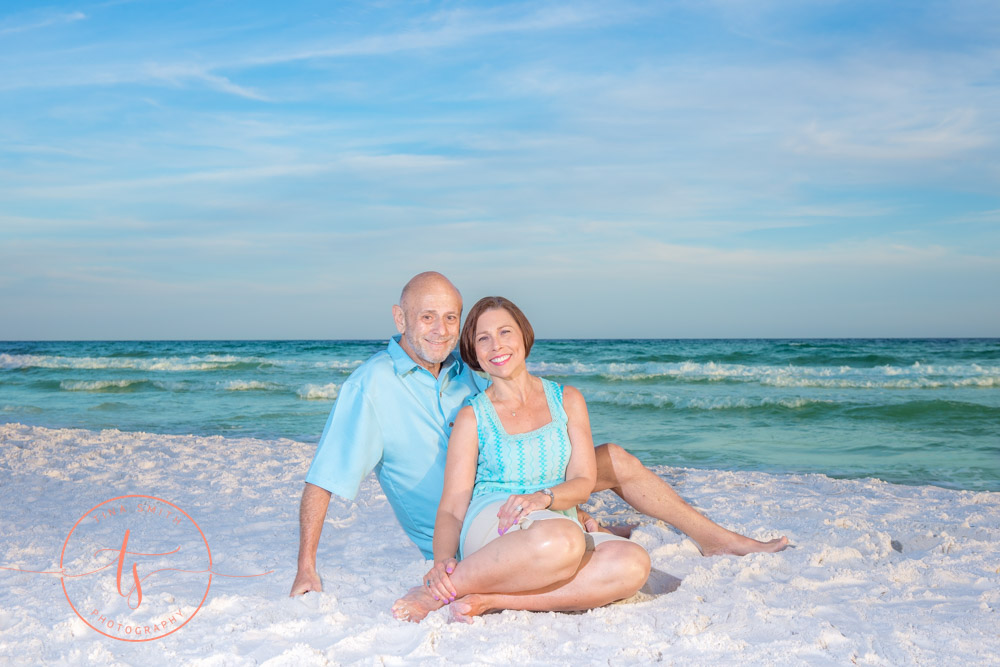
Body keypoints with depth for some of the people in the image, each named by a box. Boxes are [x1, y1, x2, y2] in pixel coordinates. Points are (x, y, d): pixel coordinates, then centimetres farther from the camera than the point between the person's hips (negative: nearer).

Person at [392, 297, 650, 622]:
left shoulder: (567, 400, 15)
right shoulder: (473, 417, 8)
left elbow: (584, 482, 6)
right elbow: (452, 507, 1)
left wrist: (543, 497, -17)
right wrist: (442, 562, -20)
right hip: (487, 529, -4)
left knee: (633, 563, -30)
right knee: (562, 538, -40)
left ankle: (489, 601, -30)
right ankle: (435, 595, -26)